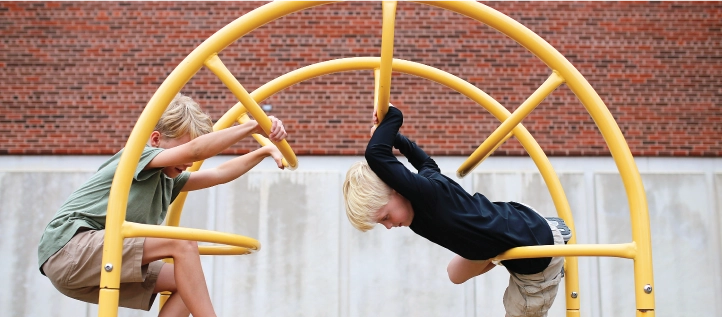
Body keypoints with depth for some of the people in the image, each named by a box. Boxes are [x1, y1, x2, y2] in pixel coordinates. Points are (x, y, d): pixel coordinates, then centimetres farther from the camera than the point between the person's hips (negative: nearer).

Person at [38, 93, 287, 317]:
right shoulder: (137, 155, -10)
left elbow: (219, 173, 14)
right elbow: (195, 149, -27)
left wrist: (264, 151, 5)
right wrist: (254, 125, -28)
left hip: (93, 262, 10)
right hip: (70, 247, -10)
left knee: (187, 284, 3)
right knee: (182, 244, -20)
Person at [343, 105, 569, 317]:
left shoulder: (427, 193, -35)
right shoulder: (420, 194, -9)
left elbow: (375, 154, -46)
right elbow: (427, 163, 17)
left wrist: (392, 116, -30)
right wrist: (397, 140, 8)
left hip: (537, 249, -9)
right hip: (512, 230, 9)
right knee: (456, 274, 29)